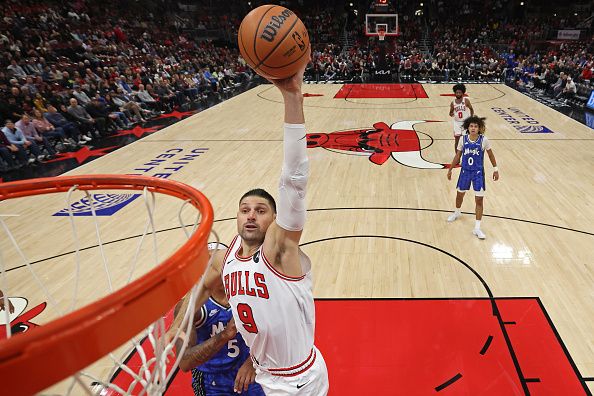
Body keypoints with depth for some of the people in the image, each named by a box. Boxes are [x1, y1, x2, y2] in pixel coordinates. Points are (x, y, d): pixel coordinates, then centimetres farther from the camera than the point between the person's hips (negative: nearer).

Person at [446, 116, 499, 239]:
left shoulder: (484, 140, -12)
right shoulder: (463, 139, -7)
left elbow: (490, 154, 1)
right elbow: (457, 155, 3)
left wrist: (495, 169, 3)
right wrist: (450, 169, 7)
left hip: (478, 173, -2)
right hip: (465, 171, 2)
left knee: (479, 200, -4)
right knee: (460, 194, 20)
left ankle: (477, 228, 2)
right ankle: (457, 213, 51)